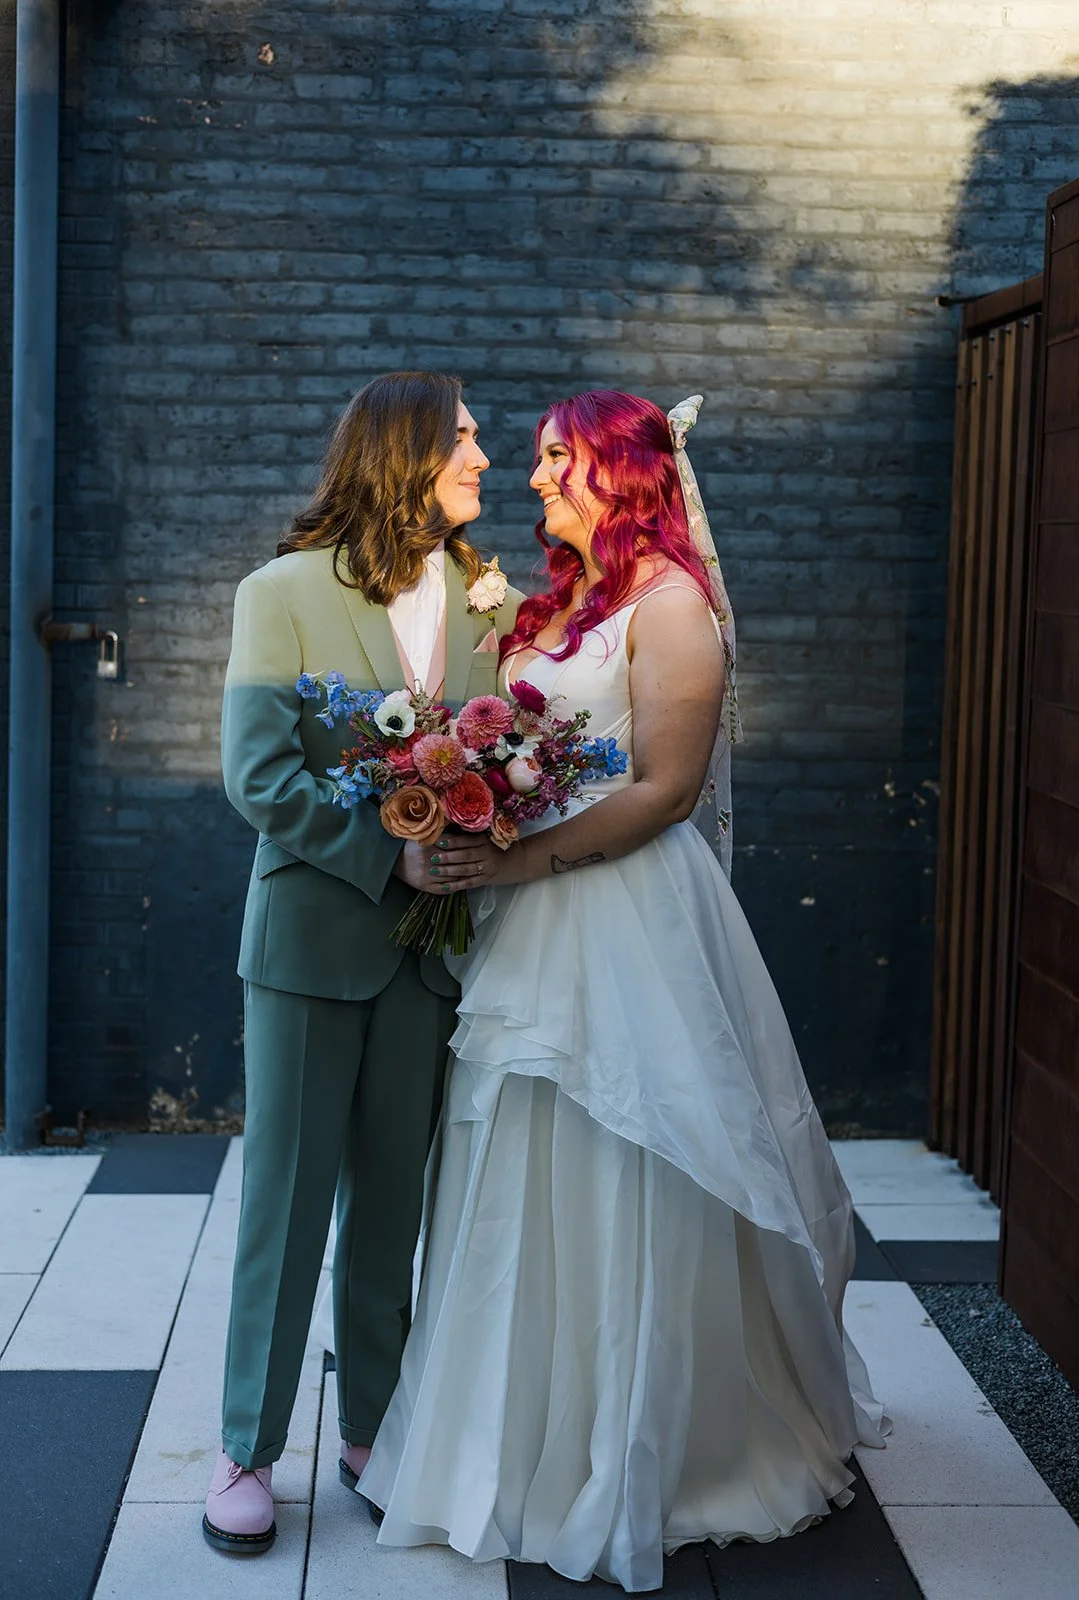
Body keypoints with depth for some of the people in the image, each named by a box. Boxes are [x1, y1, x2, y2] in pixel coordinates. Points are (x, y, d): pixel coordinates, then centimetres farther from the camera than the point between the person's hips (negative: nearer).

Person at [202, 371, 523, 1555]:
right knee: (286, 1200, 5)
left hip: (429, 941, 4)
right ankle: (247, 1450, 18)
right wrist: (393, 856, -19)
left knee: (391, 1203, 12)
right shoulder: (282, 593, -5)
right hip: (312, 935, -3)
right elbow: (258, 774, -12)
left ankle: (372, 1432, 26)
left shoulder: (487, 601, 7)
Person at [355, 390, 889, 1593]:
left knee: (623, 1194, 1)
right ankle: (531, 1437, 28)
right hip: (538, 929, 8)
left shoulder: (670, 603, -10)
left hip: (629, 925, -8)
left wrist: (526, 858, -21)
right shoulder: (561, 601, 16)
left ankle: (636, 1463, 17)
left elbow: (664, 787, -17)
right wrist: (469, 833, 0)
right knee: (533, 1190, 13)